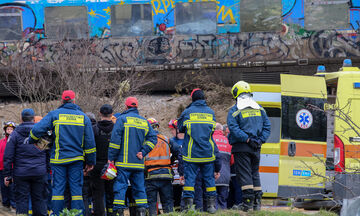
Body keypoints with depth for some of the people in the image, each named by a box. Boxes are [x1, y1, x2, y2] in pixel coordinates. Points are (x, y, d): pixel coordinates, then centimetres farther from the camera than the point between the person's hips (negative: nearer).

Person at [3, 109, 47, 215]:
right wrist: (49, 170, 16)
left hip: (21, 173, -2)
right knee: (39, 199, 7)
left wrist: (7, 174, 1)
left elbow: (8, 157, -3)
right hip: (40, 172, 2)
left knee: (22, 200, 2)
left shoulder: (15, 134, -1)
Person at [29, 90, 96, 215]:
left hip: (58, 158, -1)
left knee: (58, 188, 1)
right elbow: (90, 142, 5)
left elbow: (37, 130, -9)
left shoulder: (54, 115, -1)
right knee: (76, 188, 3)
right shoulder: (83, 117, 5)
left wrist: (32, 141, 12)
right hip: (76, 158, 1)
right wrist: (90, 162, 11)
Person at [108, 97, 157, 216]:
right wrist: (143, 152, 3)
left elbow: (115, 139, -8)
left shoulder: (122, 119, -2)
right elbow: (152, 138, 7)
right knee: (139, 187, 9)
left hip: (123, 162, -4)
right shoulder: (144, 121, 14)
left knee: (120, 187, -4)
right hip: (139, 164, 4)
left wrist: (111, 158, -5)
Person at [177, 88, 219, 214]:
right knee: (209, 178, 10)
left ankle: (188, 205, -6)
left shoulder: (187, 112, -4)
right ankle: (211, 204, 9)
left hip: (191, 153, -3)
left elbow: (180, 128, 6)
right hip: (207, 153, 3)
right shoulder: (210, 112, 6)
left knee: (189, 178, 0)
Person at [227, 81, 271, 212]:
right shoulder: (259, 109, 10)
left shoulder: (234, 111, -6)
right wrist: (260, 140, 1)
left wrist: (247, 139, -17)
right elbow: (267, 126, 7)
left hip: (241, 147, -5)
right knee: (255, 173, 13)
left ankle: (248, 202, -10)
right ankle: (257, 202, 11)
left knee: (244, 173, -4)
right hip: (256, 147, 5)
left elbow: (234, 128, -17)